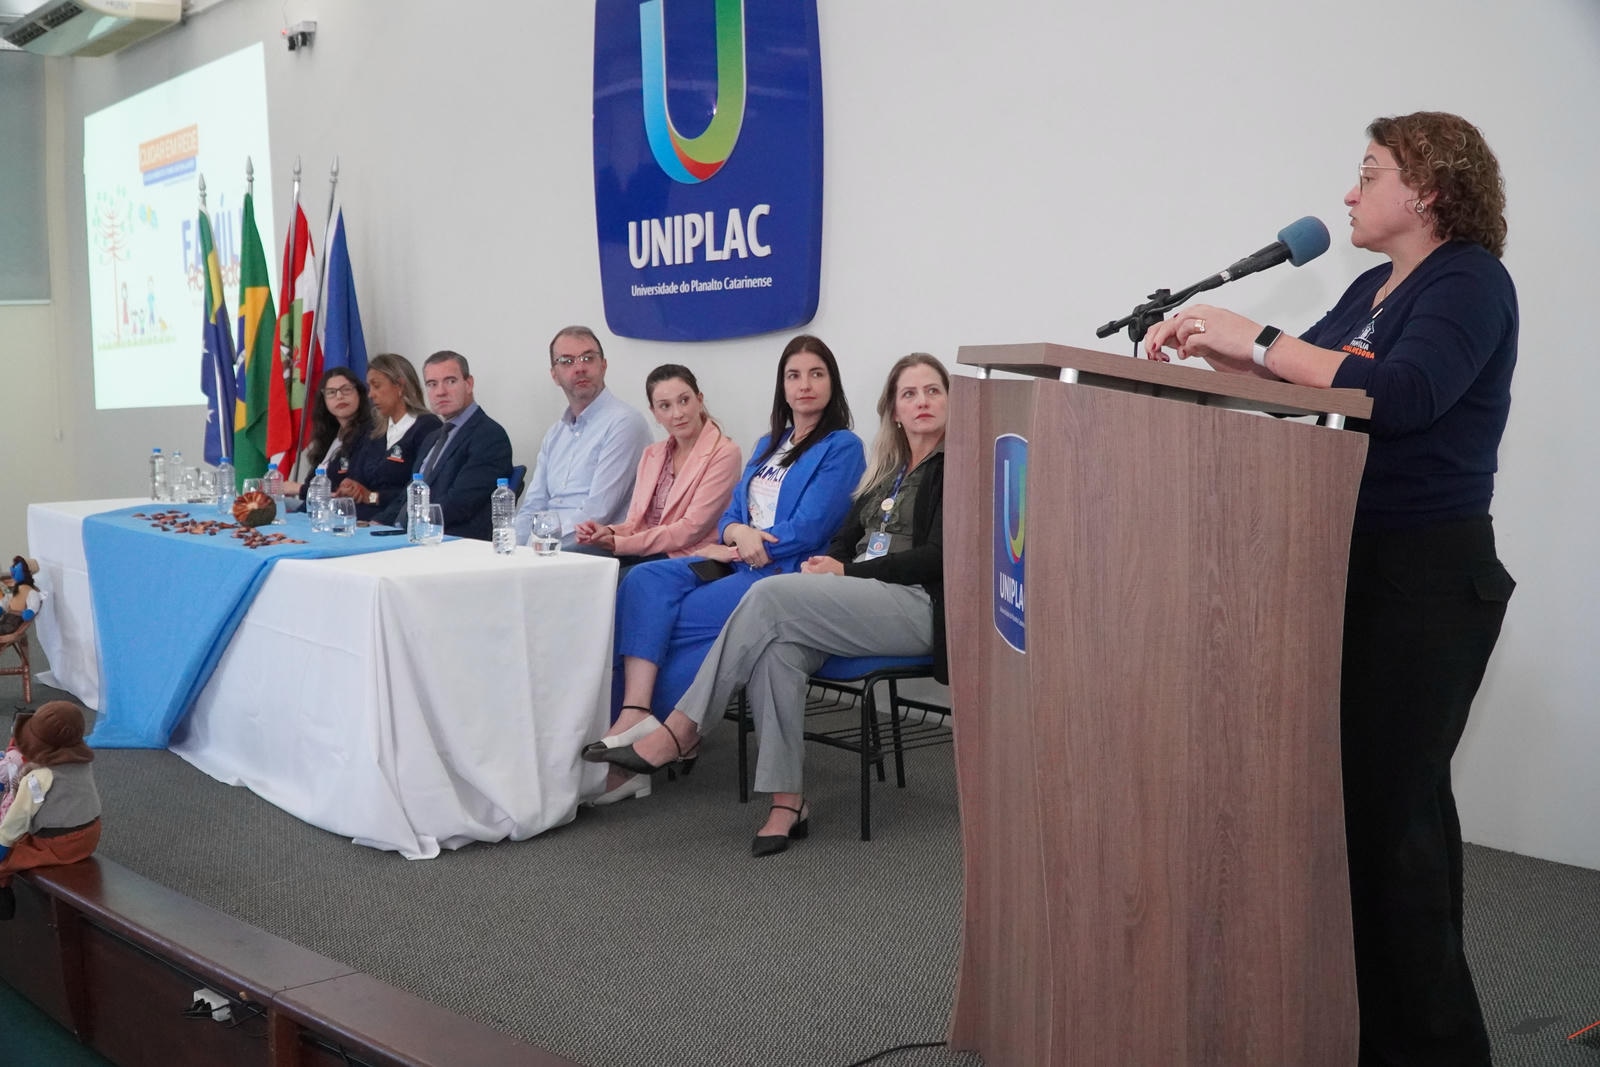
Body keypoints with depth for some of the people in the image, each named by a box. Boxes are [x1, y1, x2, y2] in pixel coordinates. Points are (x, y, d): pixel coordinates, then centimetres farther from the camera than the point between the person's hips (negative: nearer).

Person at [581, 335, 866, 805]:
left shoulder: (842, 448, -1)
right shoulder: (769, 445, 23)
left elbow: (808, 529, -11)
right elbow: (731, 514, 15)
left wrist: (742, 547, -9)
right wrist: (736, 532, -10)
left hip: (786, 573, -7)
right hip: (737, 565, 7)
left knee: (672, 622, -22)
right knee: (644, 582, -20)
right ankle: (634, 714, -33)